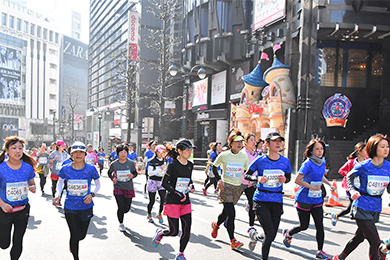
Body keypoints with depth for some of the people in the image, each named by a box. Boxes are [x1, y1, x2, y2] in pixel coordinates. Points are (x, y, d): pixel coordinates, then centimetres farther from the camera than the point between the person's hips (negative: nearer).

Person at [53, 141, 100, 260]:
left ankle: (72, 243, 50)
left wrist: (92, 194, -14)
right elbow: (60, 182, 12)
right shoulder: (65, 169, -6)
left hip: (86, 207, 1)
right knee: (75, 235, 1)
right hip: (70, 207, -1)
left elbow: (98, 184, 5)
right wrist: (58, 195, -5)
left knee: (82, 235, 14)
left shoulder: (91, 169, -9)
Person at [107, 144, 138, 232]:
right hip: (118, 188, -2)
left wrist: (132, 176, -13)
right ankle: (121, 224, 16)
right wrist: (112, 178, -5)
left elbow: (135, 173, 10)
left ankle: (120, 213, 42)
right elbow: (109, 173, 14)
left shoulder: (131, 163, -3)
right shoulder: (114, 164, -4)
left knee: (127, 208, 5)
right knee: (121, 207, -9)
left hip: (129, 188, 2)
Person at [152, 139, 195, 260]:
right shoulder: (173, 165, -12)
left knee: (187, 230, 1)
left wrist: (191, 185, 3)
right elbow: (164, 183, -12)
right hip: (173, 201, -6)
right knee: (174, 231, -2)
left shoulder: (190, 165, 7)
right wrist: (176, 193, -21)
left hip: (185, 201, 6)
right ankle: (160, 233, 31)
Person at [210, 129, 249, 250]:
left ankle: (216, 225, 46)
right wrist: (219, 179, -4)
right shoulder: (224, 155, -7)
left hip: (237, 187, 4)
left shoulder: (244, 156, 1)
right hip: (226, 186, -4)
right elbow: (214, 167, 8)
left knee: (226, 211, 15)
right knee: (231, 213, -14)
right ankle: (233, 240, -3)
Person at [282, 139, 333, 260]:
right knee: (304, 226, 7)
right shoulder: (308, 164, -17)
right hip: (304, 199, -6)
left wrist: (329, 184, 13)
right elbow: (297, 180, -23)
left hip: (317, 199, 6)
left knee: (320, 225, 1)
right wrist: (312, 187, -22)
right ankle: (288, 233, 35)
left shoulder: (322, 162, 6)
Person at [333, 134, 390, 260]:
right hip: (362, 208, -5)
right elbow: (349, 177, 5)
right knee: (375, 241, -10)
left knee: (359, 237, 18)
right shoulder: (363, 166, -11)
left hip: (376, 209, 5)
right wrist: (353, 191, -11)